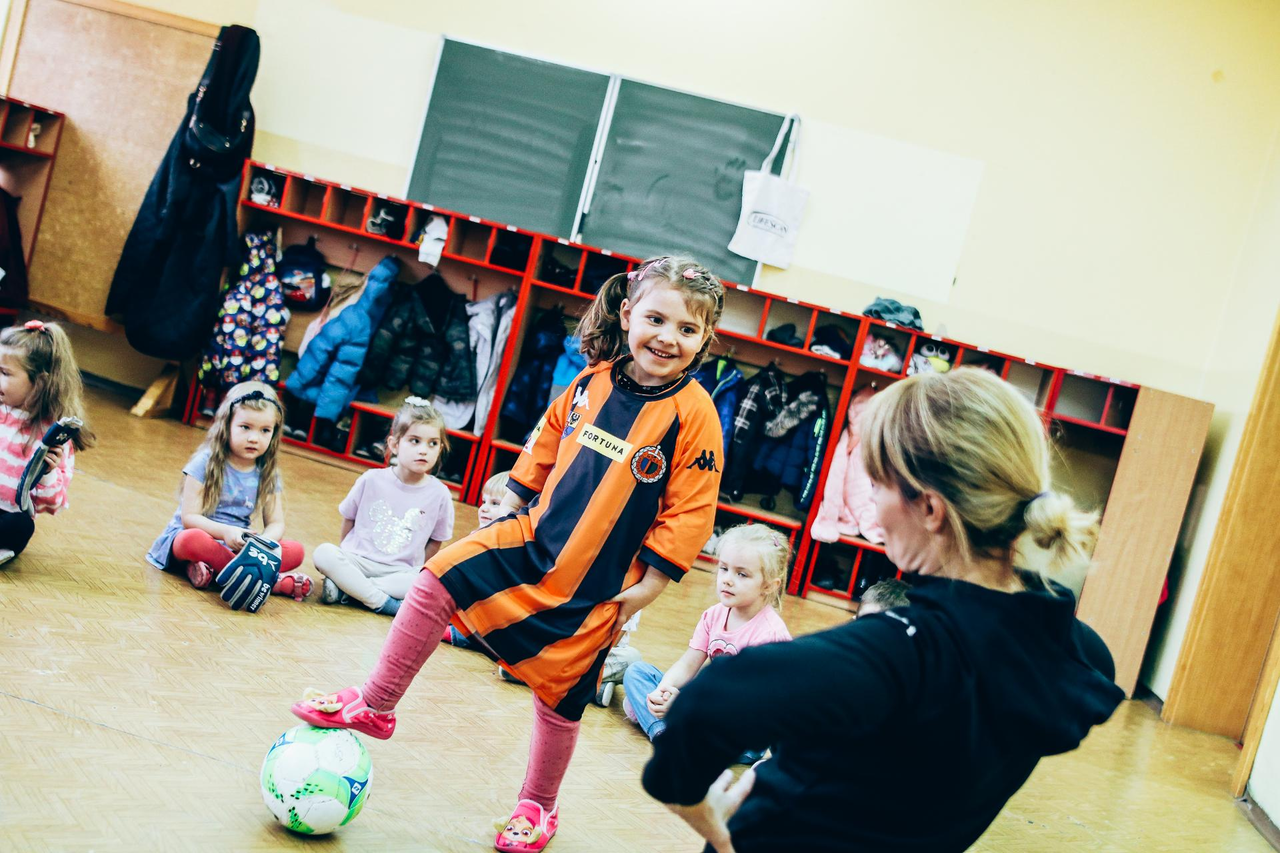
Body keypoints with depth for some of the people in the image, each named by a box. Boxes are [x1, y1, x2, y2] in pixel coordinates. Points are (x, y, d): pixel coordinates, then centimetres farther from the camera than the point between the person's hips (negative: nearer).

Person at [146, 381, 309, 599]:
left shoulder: (268, 474, 3)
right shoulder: (206, 463, -9)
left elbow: (276, 523, 2)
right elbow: (189, 518, -14)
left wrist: (263, 541, -22)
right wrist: (225, 532, -31)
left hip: (239, 546, 4)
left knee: (295, 551, -18)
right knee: (193, 539, -39)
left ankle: (212, 570, -31)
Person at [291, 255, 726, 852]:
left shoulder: (694, 413, -16)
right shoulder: (592, 382, -1)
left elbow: (688, 516, -13)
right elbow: (543, 447, 14)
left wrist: (642, 589, -12)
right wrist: (508, 510, 14)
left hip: (597, 583, -4)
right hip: (534, 540, 4)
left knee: (558, 697, 8)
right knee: (437, 580, -9)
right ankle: (373, 706, 8)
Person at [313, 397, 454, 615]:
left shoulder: (440, 494, -5)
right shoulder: (372, 480, -5)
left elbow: (436, 540, 7)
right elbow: (348, 518, 11)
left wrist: (417, 572, 1)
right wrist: (344, 554, 10)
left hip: (399, 570, 0)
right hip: (356, 560, 1)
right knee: (323, 553, -29)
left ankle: (344, 588, -25)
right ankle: (382, 602, -28)